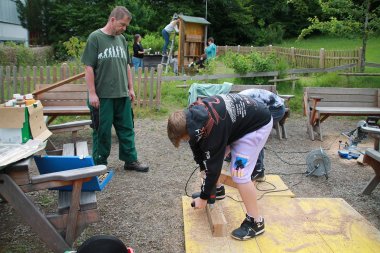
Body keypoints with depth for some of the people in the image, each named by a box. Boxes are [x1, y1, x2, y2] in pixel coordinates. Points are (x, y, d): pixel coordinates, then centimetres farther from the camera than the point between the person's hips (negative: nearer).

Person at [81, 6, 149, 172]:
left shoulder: (121, 39, 11)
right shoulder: (95, 37, -5)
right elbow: (89, 67, -8)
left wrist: (130, 88, 14)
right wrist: (92, 93, -12)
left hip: (122, 95, 5)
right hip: (103, 96, -5)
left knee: (126, 128, 11)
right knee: (102, 130, 5)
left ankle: (130, 160, 24)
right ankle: (100, 164, 20)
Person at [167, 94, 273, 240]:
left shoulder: (213, 129, -37)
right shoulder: (190, 114, -15)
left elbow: (214, 166, -25)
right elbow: (196, 145, 4)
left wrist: (203, 198, -12)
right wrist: (203, 167, 2)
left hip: (257, 124, -9)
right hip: (237, 122, 9)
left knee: (239, 174, -14)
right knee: (210, 156, 9)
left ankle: (255, 222, 1)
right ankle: (217, 189, 33)